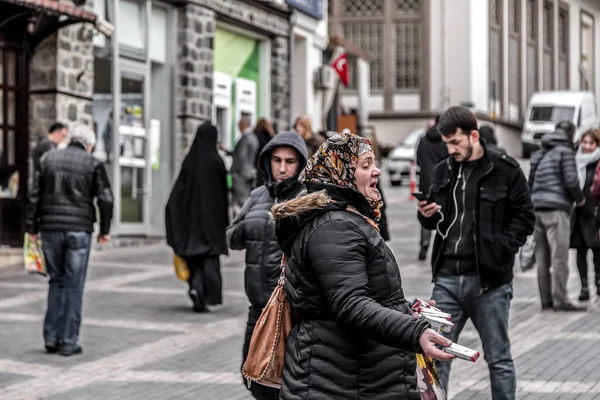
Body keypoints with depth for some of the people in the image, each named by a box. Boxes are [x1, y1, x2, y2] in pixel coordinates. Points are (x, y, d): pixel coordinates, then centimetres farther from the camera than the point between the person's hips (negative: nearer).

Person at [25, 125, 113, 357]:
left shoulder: (48, 160, 8)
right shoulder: (93, 165, 0)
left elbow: (34, 196, 5)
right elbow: (105, 200, -5)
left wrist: (32, 227, 9)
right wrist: (104, 230, 5)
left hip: (51, 229, 3)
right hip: (79, 230, -3)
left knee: (56, 281, 17)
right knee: (73, 285, 3)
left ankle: (51, 337, 13)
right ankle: (68, 342, 3)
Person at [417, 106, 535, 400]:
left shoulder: (505, 170, -5)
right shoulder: (442, 171, 9)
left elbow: (524, 217, -3)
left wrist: (501, 249, -15)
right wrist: (427, 215, -4)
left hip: (489, 280, -4)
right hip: (447, 279, 4)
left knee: (498, 358, 8)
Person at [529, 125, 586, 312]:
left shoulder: (538, 155, 20)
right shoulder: (565, 151, -2)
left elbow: (531, 183, 21)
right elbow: (571, 180, -10)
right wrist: (580, 198, 4)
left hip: (537, 209, 7)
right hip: (556, 209, -7)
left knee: (543, 259, 7)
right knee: (559, 258, -7)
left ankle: (546, 300, 9)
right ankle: (560, 300, -9)